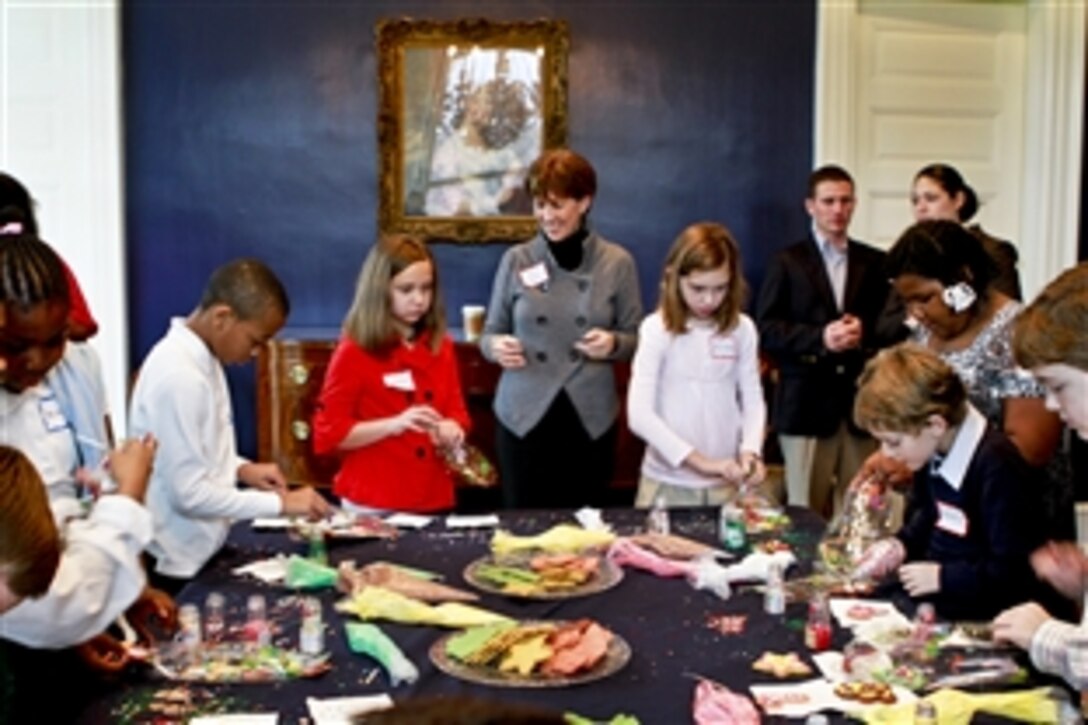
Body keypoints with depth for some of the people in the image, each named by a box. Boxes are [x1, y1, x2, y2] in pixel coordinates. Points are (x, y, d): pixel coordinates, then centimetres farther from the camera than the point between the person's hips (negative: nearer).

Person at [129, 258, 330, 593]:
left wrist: (241, 468, 0)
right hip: (174, 564, -9)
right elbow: (189, 493, -25)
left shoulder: (203, 358, 3)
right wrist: (280, 502, -21)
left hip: (201, 552, 9)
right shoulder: (179, 375, -25)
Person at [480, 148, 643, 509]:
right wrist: (496, 347, -15)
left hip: (590, 418, 0)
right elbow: (490, 333, 7)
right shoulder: (516, 260, 0)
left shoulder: (617, 263, -1)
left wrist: (613, 344, -16)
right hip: (523, 415, 0)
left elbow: (636, 339, 5)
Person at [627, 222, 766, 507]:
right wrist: (699, 461, -22)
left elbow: (753, 400, 5)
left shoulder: (742, 329, 0)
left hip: (726, 482, 3)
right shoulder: (657, 329, -10)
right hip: (668, 481, -3)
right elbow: (639, 414, -17)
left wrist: (751, 450, -13)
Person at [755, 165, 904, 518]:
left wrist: (865, 332, -12)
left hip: (861, 402, 2)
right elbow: (767, 330, -2)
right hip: (806, 405, -2)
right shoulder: (788, 262, 6)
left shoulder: (875, 263, 13)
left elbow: (893, 325, 9)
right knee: (806, 513, 2)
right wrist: (820, 337, -16)